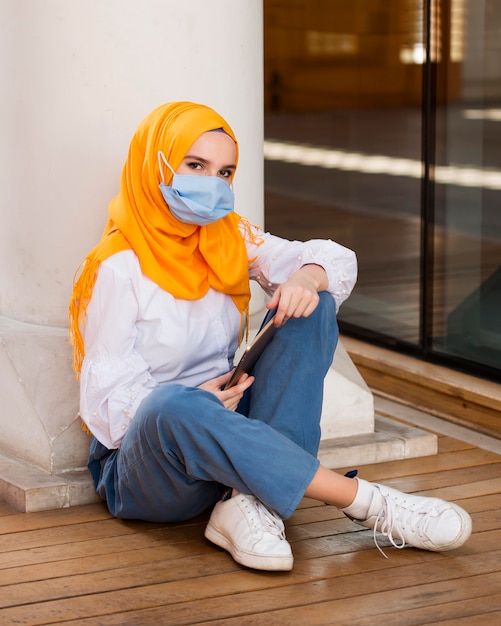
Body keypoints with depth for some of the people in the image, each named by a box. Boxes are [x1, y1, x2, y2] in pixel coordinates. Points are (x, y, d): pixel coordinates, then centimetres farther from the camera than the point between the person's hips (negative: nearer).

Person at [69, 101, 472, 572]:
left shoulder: (230, 237, 8)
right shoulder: (118, 269, -11)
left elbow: (338, 260, 5)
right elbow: (106, 400, -13)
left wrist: (307, 277, -19)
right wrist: (200, 401, -27)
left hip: (229, 435, 6)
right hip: (141, 459, -6)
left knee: (311, 308, -13)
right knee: (171, 405, -42)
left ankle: (249, 505, -30)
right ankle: (366, 503, -36)